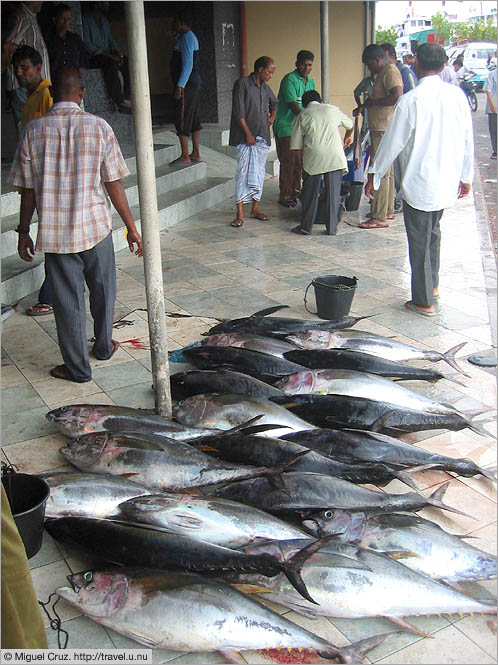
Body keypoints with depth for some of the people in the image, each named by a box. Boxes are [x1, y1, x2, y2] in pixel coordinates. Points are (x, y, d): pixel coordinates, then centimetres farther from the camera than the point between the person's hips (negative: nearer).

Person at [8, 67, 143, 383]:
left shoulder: (34, 130, -4)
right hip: (96, 226, 0)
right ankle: (103, 346, 39)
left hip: (54, 232, 0)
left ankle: (78, 367, 18)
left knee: (67, 299, 9)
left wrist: (24, 231, 10)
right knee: (103, 289, 21)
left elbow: (28, 190, -2)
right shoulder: (99, 126, -6)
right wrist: (131, 227, 1)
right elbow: (114, 184, -7)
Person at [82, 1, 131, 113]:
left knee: (128, 63, -15)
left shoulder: (104, 20, 21)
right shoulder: (85, 19, -5)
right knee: (111, 63, -36)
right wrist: (106, 54, -20)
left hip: (107, 56, 8)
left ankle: (127, 97, -22)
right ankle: (119, 101, -37)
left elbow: (111, 40, 22)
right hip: (92, 58, -8)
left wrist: (117, 52, 0)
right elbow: (87, 44, -14)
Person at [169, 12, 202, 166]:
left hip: (187, 84, -11)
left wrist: (180, 85, -26)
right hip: (194, 84, 11)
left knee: (182, 119, -8)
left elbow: (188, 64, -22)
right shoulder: (189, 36, 19)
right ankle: (195, 154, 16)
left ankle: (185, 156, -6)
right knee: (193, 118, 12)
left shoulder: (187, 37, -13)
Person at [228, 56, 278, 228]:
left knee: (259, 173, 8)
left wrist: (271, 119, 19)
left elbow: (274, 103, 35)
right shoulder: (242, 84, -6)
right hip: (245, 137, -6)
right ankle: (240, 213, -9)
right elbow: (239, 113, -12)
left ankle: (255, 208, 17)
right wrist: (248, 134, -14)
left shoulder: (266, 88, 13)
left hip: (262, 137, 6)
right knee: (243, 172, -9)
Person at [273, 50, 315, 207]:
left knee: (299, 160, 11)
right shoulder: (289, 79, -13)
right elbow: (293, 104, -21)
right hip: (286, 127, -8)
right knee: (288, 162, -7)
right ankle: (285, 196, -2)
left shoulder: (310, 81, 14)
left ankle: (296, 190, 22)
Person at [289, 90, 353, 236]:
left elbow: (297, 145, 7)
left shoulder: (301, 116, 11)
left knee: (310, 192, 9)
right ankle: (332, 228, 11)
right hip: (335, 155, 1)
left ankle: (306, 226, 14)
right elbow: (350, 125, 35)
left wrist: (301, 161, 20)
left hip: (313, 156, -1)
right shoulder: (333, 109, 17)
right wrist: (348, 137, 55)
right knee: (333, 192, 8)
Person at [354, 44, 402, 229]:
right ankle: (388, 210, 26)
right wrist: (364, 107, 17)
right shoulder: (382, 73, 18)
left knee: (381, 172, -10)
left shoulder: (391, 72, -14)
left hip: (384, 131, -11)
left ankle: (379, 217, -10)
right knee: (387, 171, 16)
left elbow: (397, 96, -28)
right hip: (379, 129, 11)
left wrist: (374, 102, -17)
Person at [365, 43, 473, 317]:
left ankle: (424, 302, 14)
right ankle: (432, 284, 37)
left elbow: (392, 143, -11)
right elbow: (467, 140, 6)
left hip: (419, 184, -6)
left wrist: (374, 176, 1)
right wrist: (466, 176, 18)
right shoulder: (457, 95, -1)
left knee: (420, 242, 5)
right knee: (432, 232, 25)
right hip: (448, 182, 6)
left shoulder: (410, 100, -16)